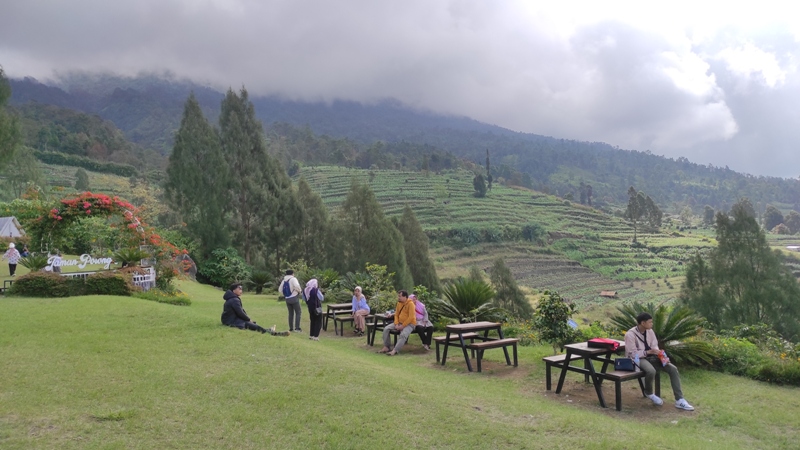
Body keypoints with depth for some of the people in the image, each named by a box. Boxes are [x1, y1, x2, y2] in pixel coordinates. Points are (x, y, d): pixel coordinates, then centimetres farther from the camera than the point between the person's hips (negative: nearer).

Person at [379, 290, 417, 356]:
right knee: (386, 329, -10)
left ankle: (395, 350, -39)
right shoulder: (399, 303, 7)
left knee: (403, 334, -36)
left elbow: (411, 317, -22)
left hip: (409, 324, -7)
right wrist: (396, 324, -7)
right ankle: (386, 347, -9)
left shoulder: (410, 304, -16)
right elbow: (396, 315, 11)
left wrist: (402, 326, -21)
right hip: (399, 323, 7)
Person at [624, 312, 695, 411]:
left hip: (651, 357, 7)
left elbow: (655, 346, 9)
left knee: (673, 369, -14)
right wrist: (648, 352, -26)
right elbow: (632, 354, -18)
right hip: (639, 358, -7)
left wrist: (659, 353, -13)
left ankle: (679, 400, -12)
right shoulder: (630, 334, -17)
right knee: (651, 371, -37)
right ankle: (649, 393, -4)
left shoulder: (650, 331, 4)